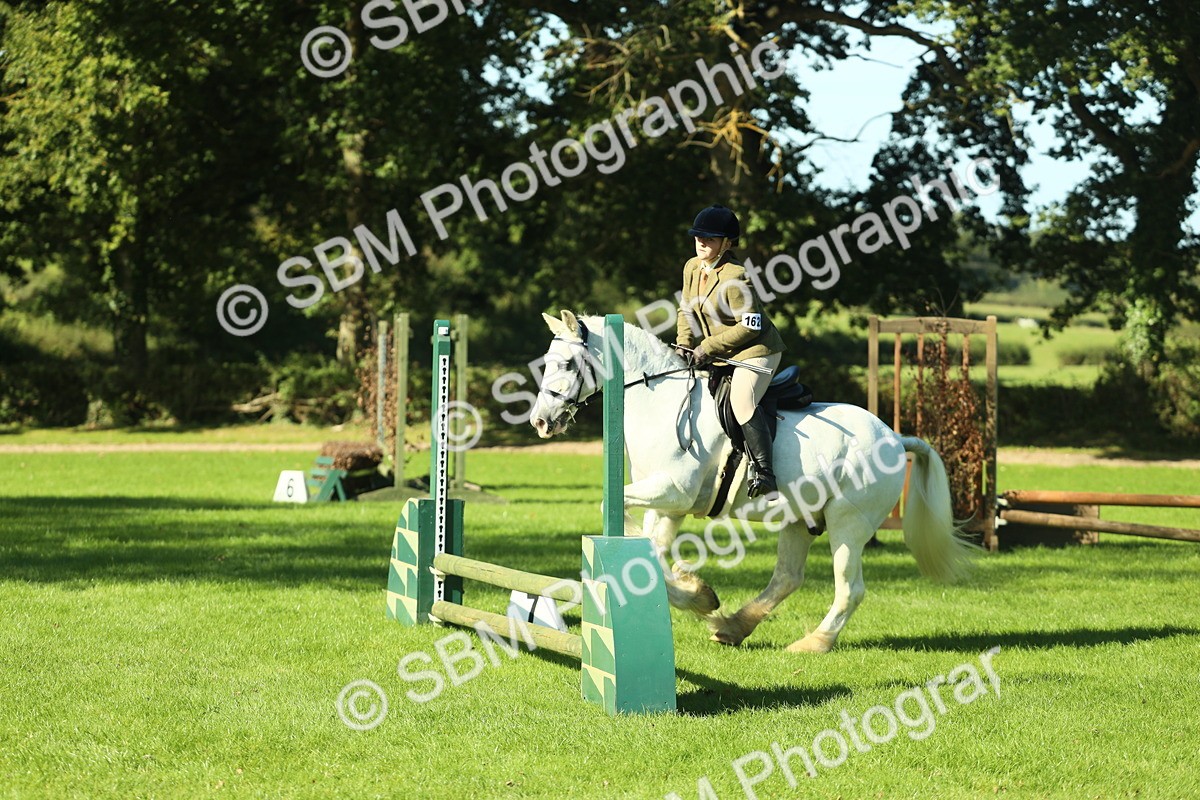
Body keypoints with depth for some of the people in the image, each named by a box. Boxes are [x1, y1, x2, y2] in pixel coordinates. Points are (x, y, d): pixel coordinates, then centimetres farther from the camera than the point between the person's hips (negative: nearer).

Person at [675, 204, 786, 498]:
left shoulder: (734, 277, -21)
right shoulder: (692, 268, 5)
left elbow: (750, 326, -21)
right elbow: (687, 310, 16)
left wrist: (707, 348, -19)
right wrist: (684, 342, -1)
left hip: (757, 351, -10)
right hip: (716, 356, 10)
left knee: (741, 400, -31)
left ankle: (764, 473, -33)